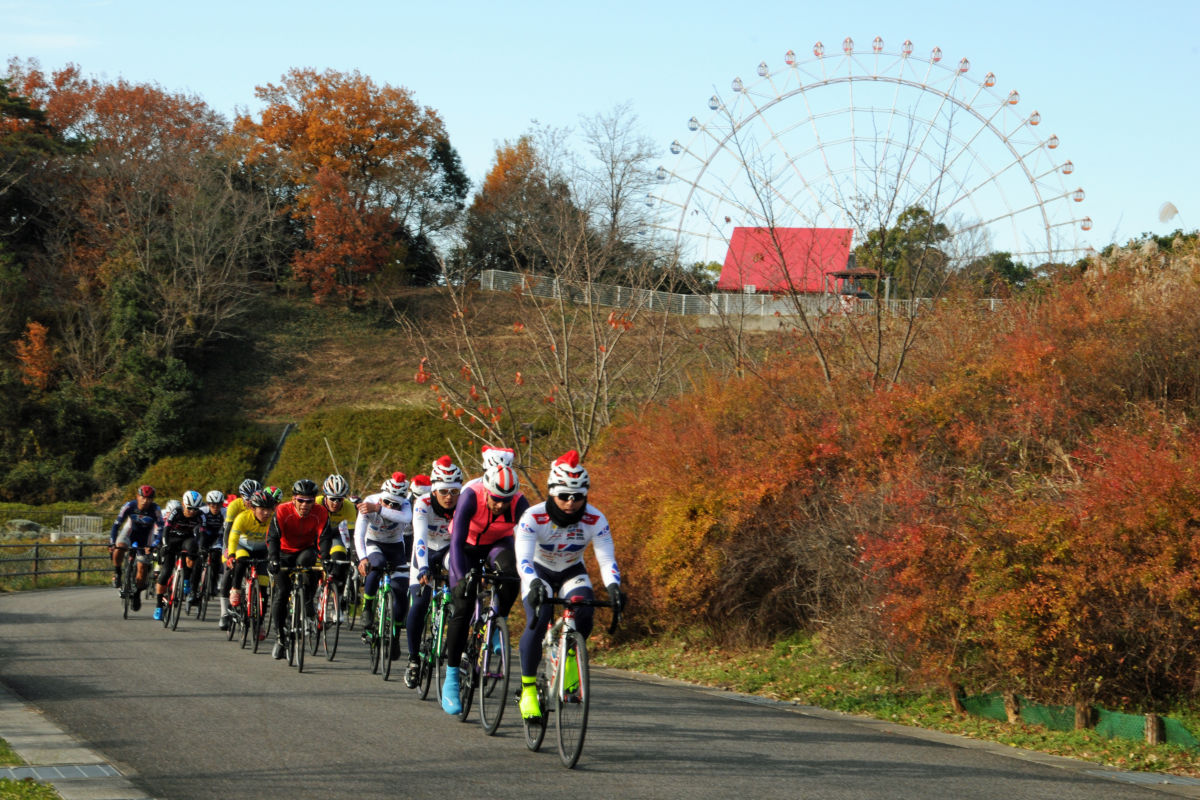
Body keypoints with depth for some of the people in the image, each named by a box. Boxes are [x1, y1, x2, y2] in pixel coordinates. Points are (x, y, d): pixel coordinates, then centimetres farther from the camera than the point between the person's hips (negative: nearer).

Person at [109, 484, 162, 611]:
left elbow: (160, 528, -28)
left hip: (145, 538, 0)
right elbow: (117, 524, -25)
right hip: (130, 531, 0)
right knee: (118, 549, -32)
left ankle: (137, 594, 19)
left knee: (142, 569, -3)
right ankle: (117, 573, -5)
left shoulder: (155, 509, -26)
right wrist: (112, 542, -35)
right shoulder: (130, 506, -25)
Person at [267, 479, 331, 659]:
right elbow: (273, 538, -29)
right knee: (281, 593, -10)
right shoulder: (283, 512, -24)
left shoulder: (320, 513, -20)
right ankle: (280, 636, 0)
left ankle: (308, 600, -16)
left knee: (307, 560, -36)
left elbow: (324, 539, -24)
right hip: (285, 552, 0)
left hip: (306, 550, 0)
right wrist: (273, 560, -44)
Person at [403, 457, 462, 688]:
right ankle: (413, 660, 0)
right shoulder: (423, 504, -29)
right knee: (418, 604, -16)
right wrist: (423, 568, -55)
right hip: (426, 553, -1)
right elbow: (420, 538, -40)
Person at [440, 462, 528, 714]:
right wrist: (461, 577, -51)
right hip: (467, 546, -1)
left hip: (498, 544, 1)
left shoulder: (519, 503, -28)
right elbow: (457, 541, -38)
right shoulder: (470, 496, -33)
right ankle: (451, 681, -5)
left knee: (511, 576, -34)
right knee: (462, 609, -12)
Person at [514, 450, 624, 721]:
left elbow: (606, 558, -28)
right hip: (539, 573, -2)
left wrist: (613, 587, -48)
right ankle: (528, 688, -14)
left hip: (572, 572, 2)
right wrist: (534, 585, -57)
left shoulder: (595, 520, -23)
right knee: (538, 623, -27)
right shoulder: (533, 517, -28)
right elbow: (523, 558, -37)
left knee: (584, 615, -28)